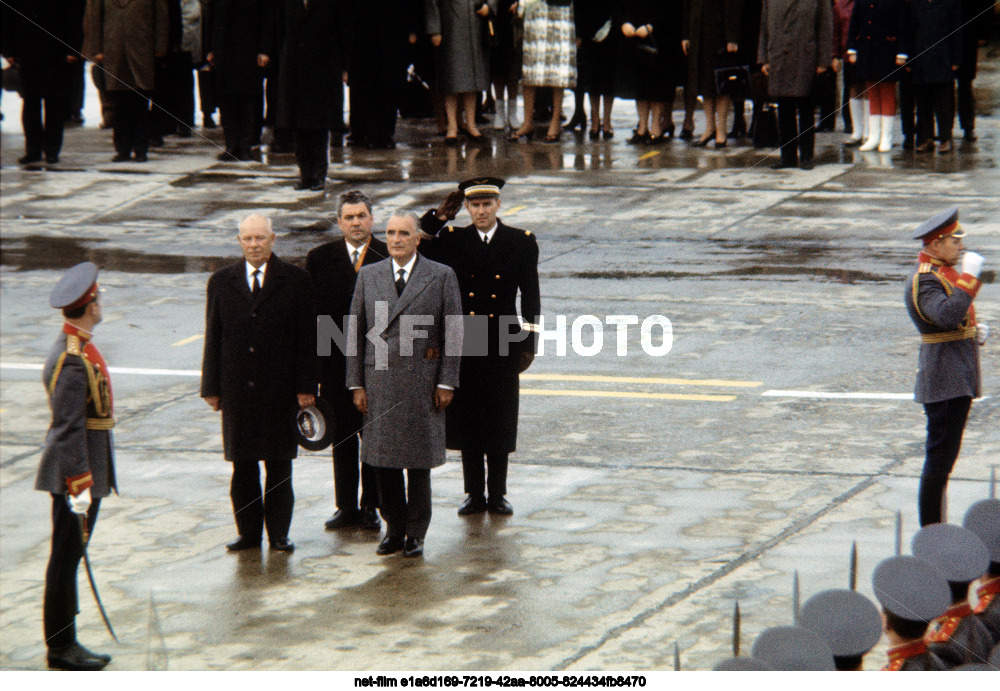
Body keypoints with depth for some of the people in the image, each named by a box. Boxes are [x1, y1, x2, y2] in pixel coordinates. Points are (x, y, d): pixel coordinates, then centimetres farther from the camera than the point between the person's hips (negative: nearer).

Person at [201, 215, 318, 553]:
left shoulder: (295, 280, 1)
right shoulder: (221, 282, 7)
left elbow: (307, 337, -1)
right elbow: (213, 338, 7)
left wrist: (306, 386, -6)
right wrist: (211, 387, 2)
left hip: (280, 389, -2)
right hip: (237, 389, 2)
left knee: (279, 465, 4)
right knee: (242, 465, 5)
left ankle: (279, 533, 11)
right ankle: (248, 532, 13)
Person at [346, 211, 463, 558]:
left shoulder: (441, 276, 1)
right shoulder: (368, 276, 8)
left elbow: (453, 332, 1)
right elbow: (356, 331, 8)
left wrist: (446, 382, -5)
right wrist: (356, 383, 2)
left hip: (422, 381, -2)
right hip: (379, 379, 2)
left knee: (418, 462, 2)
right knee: (383, 458, 4)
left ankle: (416, 533, 12)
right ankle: (394, 529, 17)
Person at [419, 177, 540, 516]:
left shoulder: (521, 242, 1)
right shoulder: (452, 240, 3)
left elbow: (531, 295, 3)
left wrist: (529, 343, -1)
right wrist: (438, 216, -8)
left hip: (503, 345, -1)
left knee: (500, 421, 4)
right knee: (467, 421, 6)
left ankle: (497, 494, 15)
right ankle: (474, 494, 15)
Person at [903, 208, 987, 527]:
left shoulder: (944, 273, 16)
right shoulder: (923, 281, -17)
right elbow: (947, 315, -35)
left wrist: (974, 332, 9)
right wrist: (969, 277, -29)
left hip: (959, 379, 10)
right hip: (945, 383, -10)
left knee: (943, 458, 14)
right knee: (940, 457, -7)